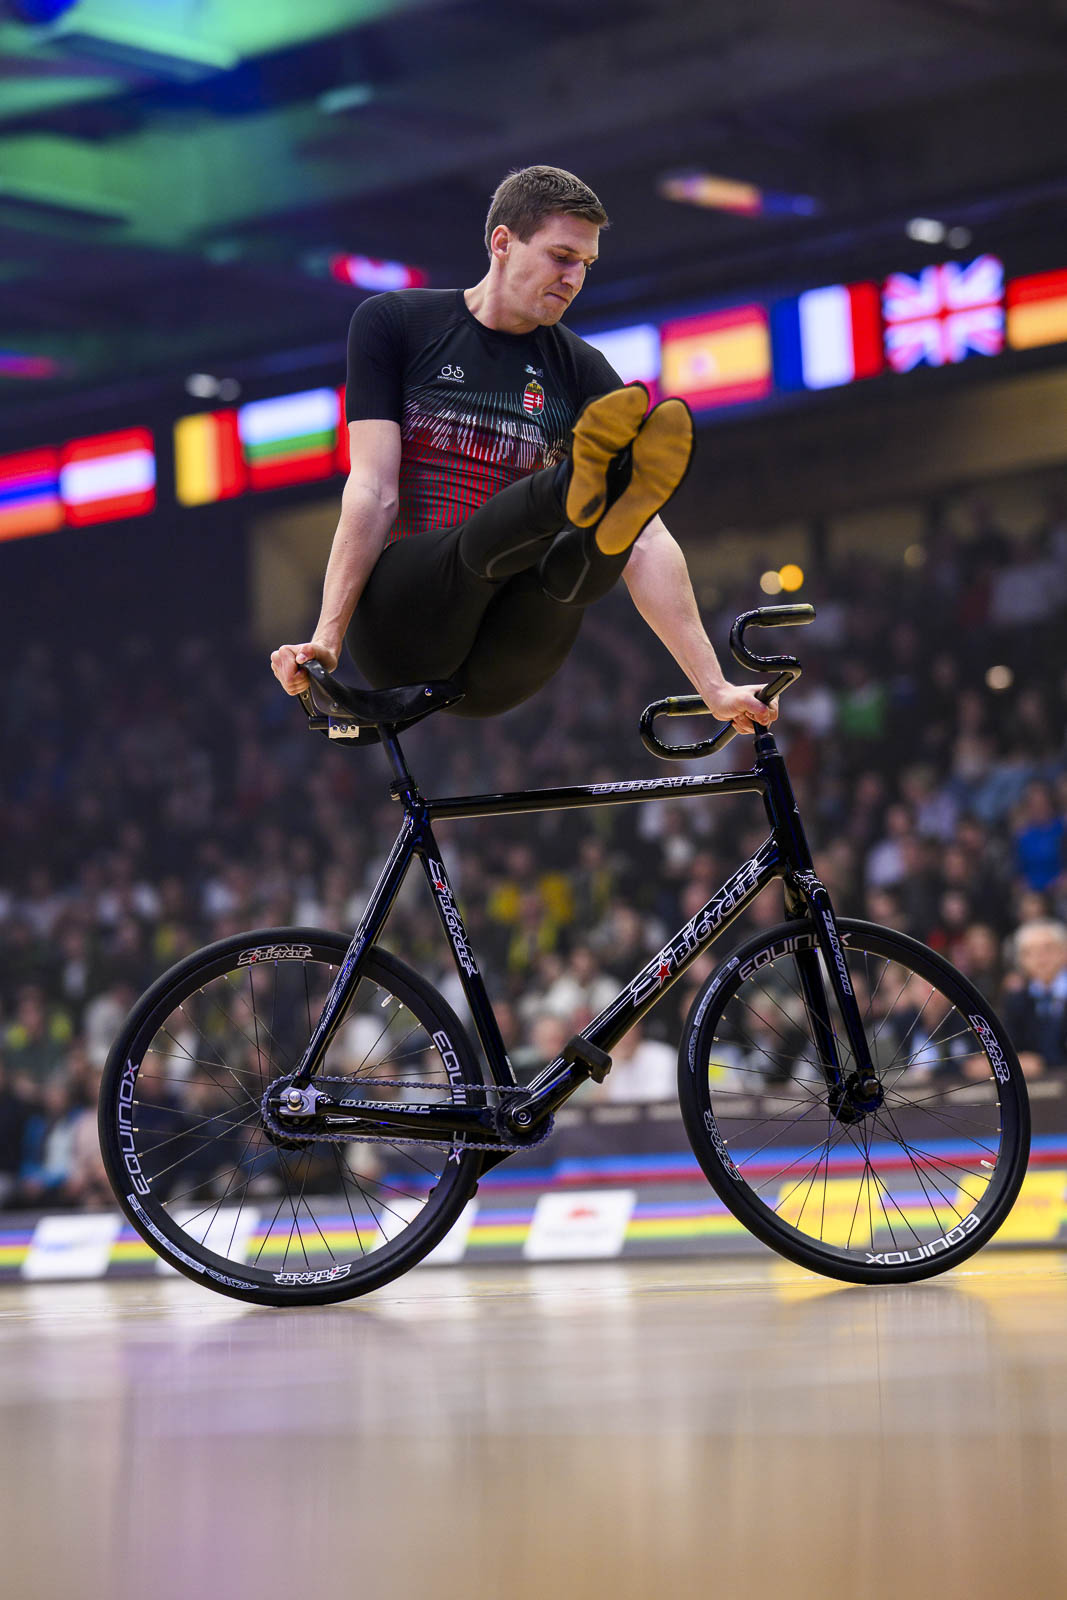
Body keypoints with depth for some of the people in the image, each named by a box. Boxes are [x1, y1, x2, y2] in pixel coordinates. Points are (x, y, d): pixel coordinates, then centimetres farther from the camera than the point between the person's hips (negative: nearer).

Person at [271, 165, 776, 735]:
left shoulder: (582, 371, 10)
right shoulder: (393, 324, 6)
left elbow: (648, 544, 1)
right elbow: (373, 490, -5)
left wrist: (715, 689, -8)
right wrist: (325, 641, -17)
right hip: (397, 631, -2)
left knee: (575, 560, -32)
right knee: (484, 543, -35)